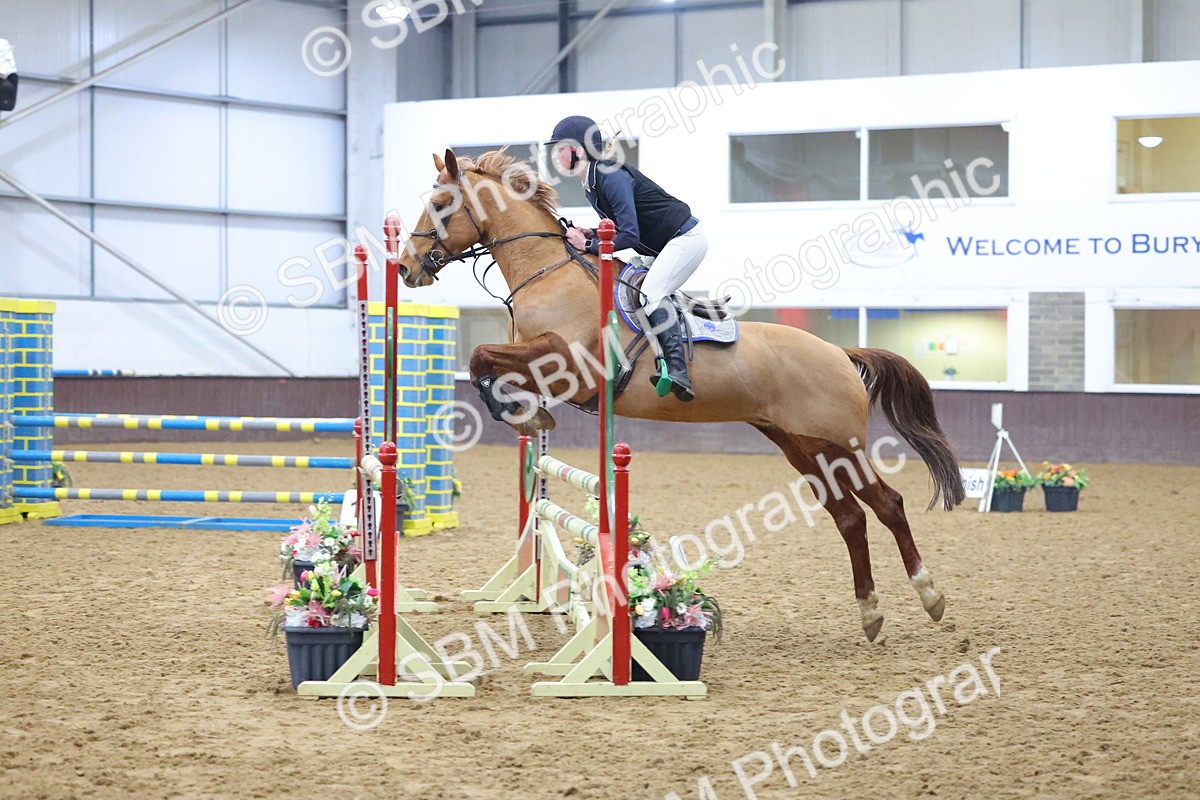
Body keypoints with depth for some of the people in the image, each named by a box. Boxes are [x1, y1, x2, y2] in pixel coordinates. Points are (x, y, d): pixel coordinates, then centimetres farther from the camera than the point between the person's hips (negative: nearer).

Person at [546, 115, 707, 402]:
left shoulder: (611, 176, -23)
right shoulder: (591, 184, 7)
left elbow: (629, 236, -27)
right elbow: (620, 226, 15)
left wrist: (589, 245, -21)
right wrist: (592, 234, -3)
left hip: (687, 238, -11)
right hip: (660, 249, 11)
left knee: (651, 292, -28)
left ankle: (677, 369, -37)